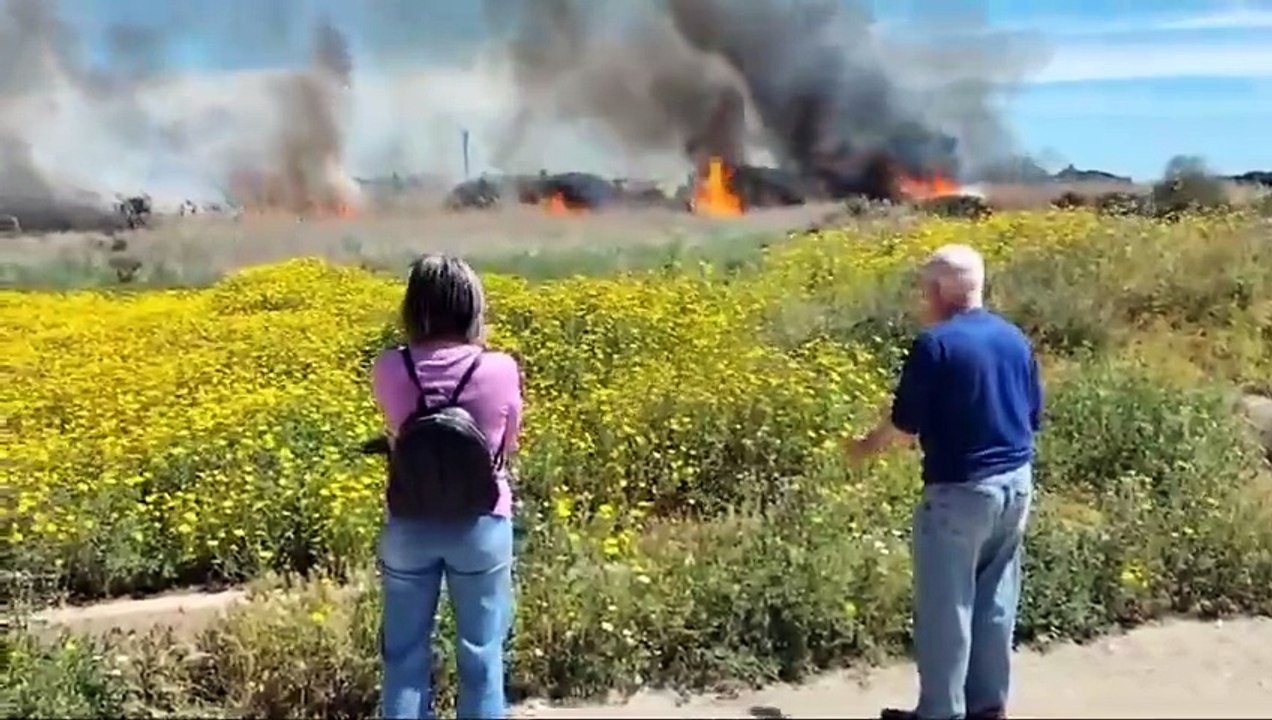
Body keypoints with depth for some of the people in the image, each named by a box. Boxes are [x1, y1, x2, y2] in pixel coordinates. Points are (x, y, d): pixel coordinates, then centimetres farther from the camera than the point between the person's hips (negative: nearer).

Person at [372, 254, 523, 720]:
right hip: (481, 526, -1)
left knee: (405, 655, 16)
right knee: (481, 656, 13)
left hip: (409, 525, 2)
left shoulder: (389, 369, -10)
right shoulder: (500, 370, -15)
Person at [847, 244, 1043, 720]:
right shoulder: (1016, 340, 6)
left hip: (960, 489, -7)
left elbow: (906, 423, -12)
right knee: (996, 600, 17)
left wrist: (869, 445, 6)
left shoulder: (935, 343, -15)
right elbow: (1033, 416, 13)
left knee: (945, 606, 5)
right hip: (1016, 482, 8)